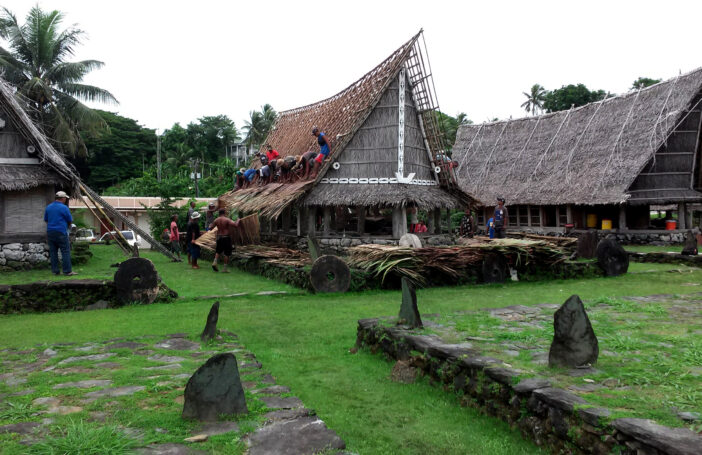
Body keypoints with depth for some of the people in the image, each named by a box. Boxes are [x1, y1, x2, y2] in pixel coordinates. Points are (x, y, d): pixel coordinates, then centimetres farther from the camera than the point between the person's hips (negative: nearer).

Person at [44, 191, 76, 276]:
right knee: (65, 251, -3)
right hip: (61, 232, -6)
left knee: (53, 252, 9)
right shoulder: (64, 207, -9)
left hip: (50, 232, 7)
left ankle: (55, 271, 11)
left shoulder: (48, 207, 10)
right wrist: (67, 225, 19)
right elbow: (70, 220, -1)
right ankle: (67, 271, -4)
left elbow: (46, 219, 18)